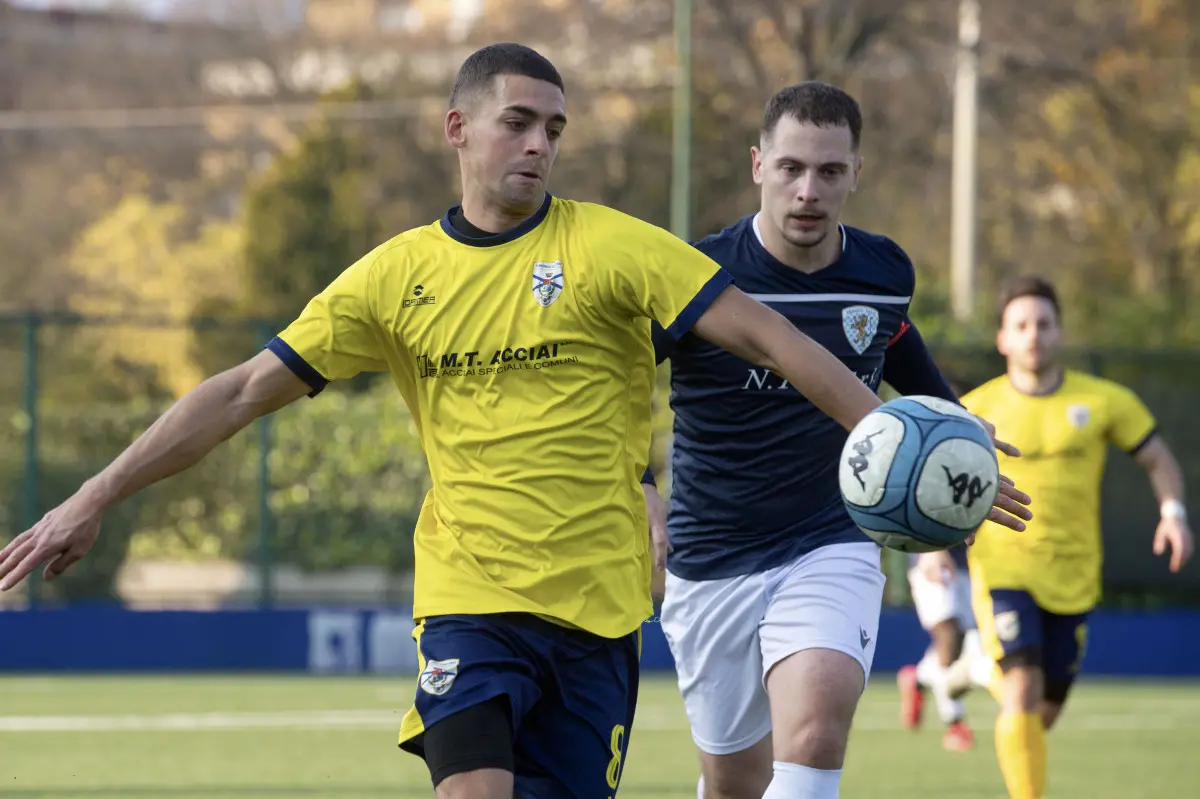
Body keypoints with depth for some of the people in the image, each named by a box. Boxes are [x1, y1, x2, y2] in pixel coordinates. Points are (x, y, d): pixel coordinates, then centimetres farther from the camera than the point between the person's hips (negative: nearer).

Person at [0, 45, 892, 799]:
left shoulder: (609, 247, -1)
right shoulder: (398, 275, 5)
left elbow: (763, 335, -4)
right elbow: (244, 392, 7)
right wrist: (94, 500, 5)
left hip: (598, 605, 0)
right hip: (468, 597, 0)